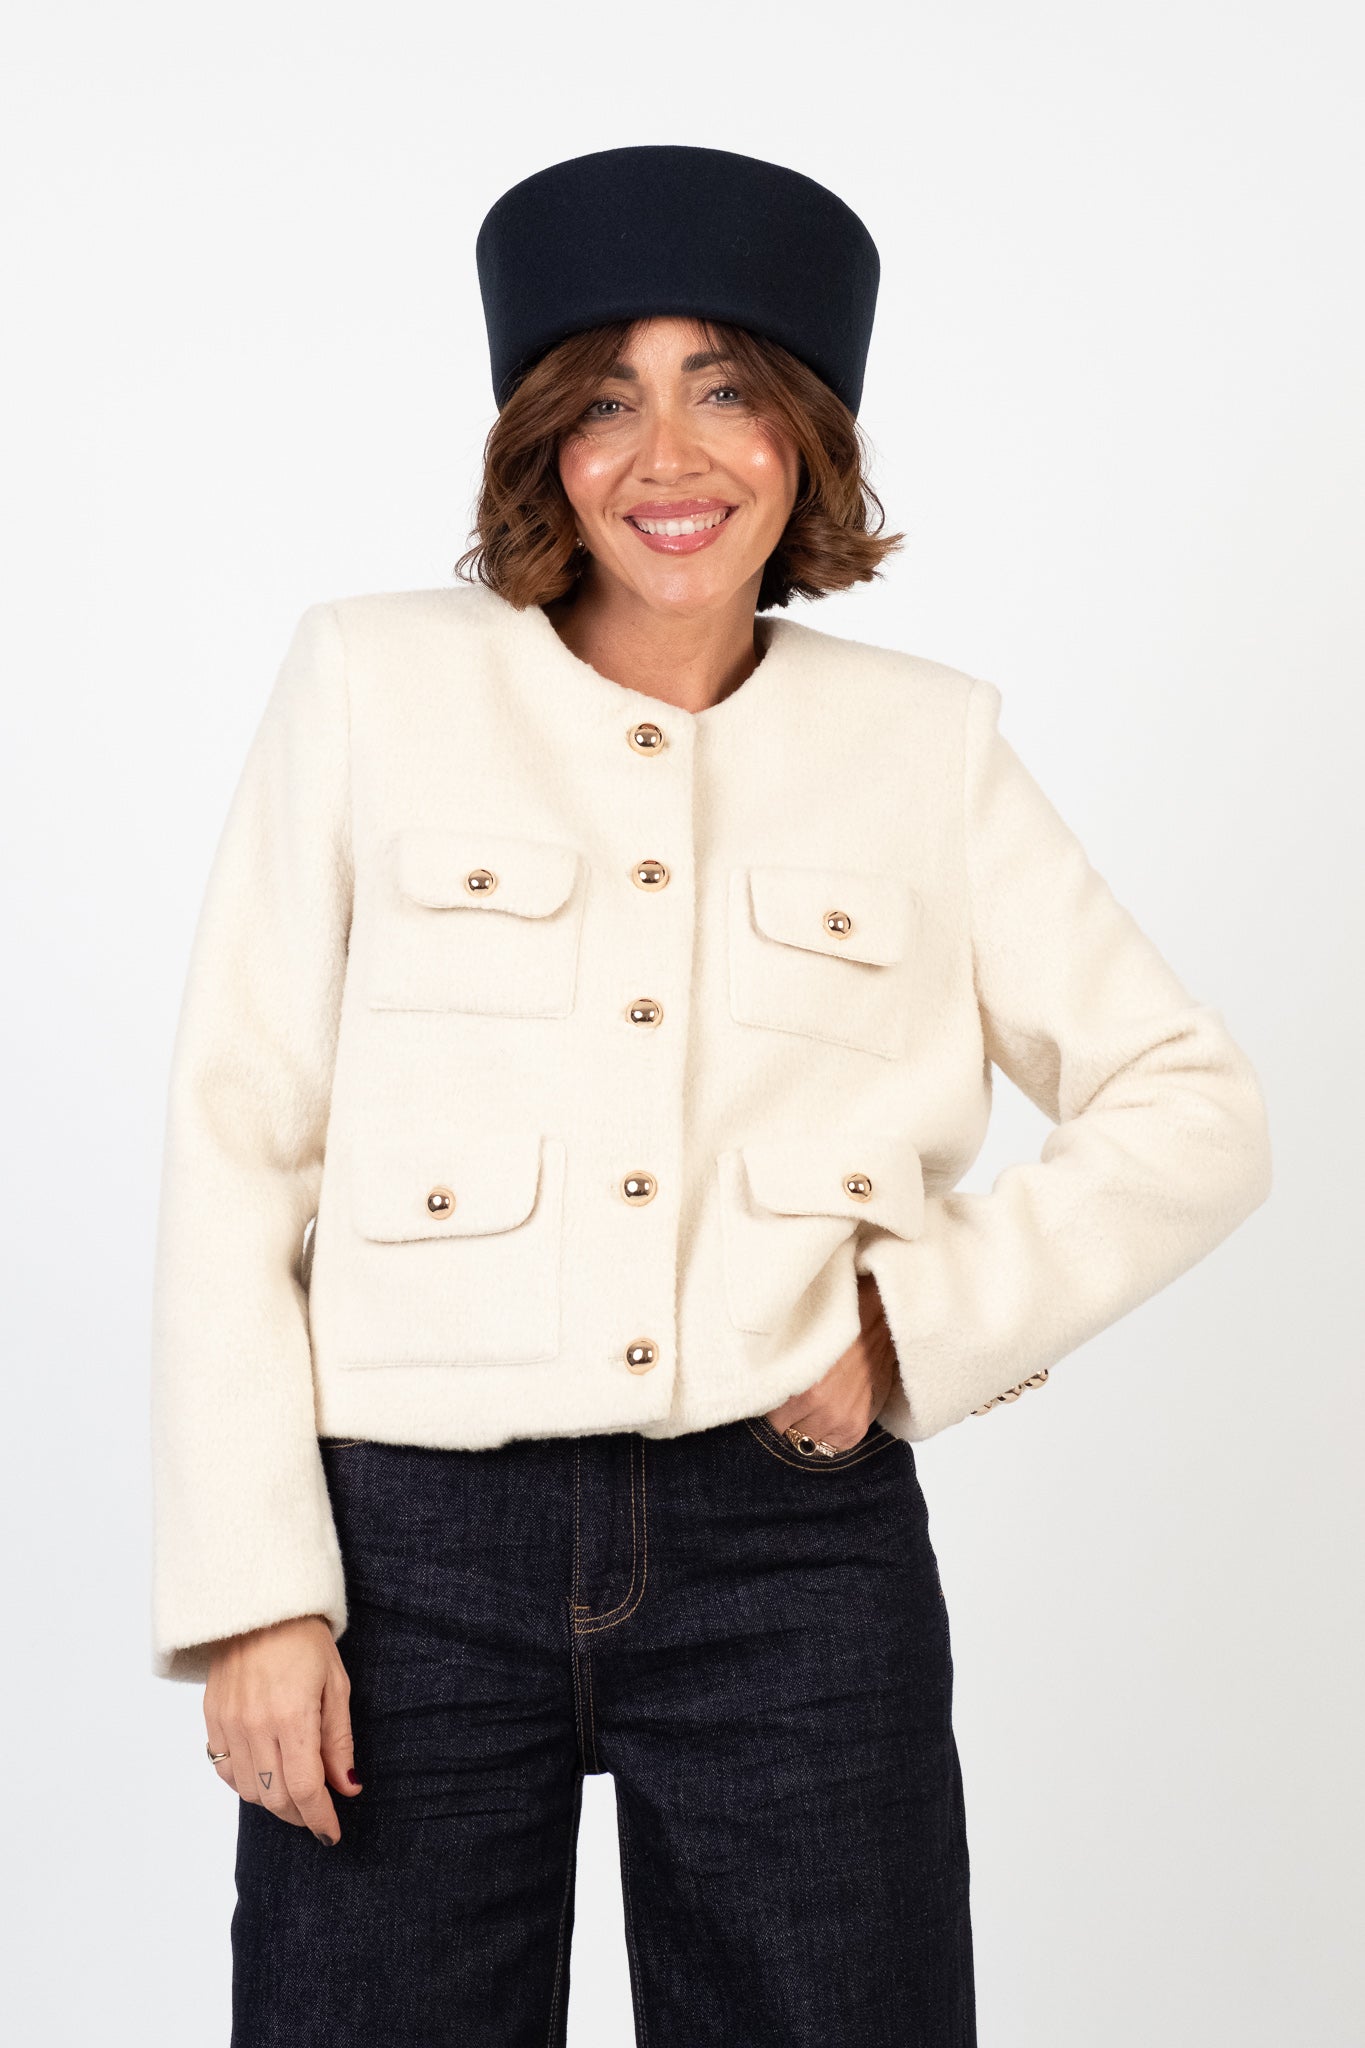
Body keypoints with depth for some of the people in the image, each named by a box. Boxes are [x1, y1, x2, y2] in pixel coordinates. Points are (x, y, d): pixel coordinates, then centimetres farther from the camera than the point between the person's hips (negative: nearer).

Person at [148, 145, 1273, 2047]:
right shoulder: (375, 680, 3)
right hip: (415, 1545, 0)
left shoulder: (926, 739, 7)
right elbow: (235, 1151, 1)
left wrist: (921, 1320, -6)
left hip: (797, 1548, 1)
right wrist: (253, 1587, -5)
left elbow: (1196, 1107, 8)